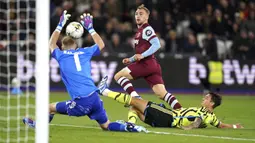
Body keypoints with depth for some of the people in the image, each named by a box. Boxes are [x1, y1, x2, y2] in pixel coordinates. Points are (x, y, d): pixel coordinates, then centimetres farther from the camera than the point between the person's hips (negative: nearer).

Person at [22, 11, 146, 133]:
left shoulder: (61, 56, 6)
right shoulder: (85, 52, 12)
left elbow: (51, 44, 31)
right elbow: (101, 44, 34)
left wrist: (60, 25, 39)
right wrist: (90, 28, 40)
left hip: (81, 104, -4)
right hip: (95, 98, 4)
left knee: (50, 108, 15)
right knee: (106, 126, 13)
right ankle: (128, 127, -12)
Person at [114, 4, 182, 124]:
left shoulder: (146, 29, -5)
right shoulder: (140, 31, 26)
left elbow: (156, 45, -18)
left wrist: (142, 55, -21)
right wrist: (130, 60, 23)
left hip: (147, 64, -9)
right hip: (152, 66, 9)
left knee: (118, 76, -3)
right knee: (162, 94, -3)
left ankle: (136, 98, -17)